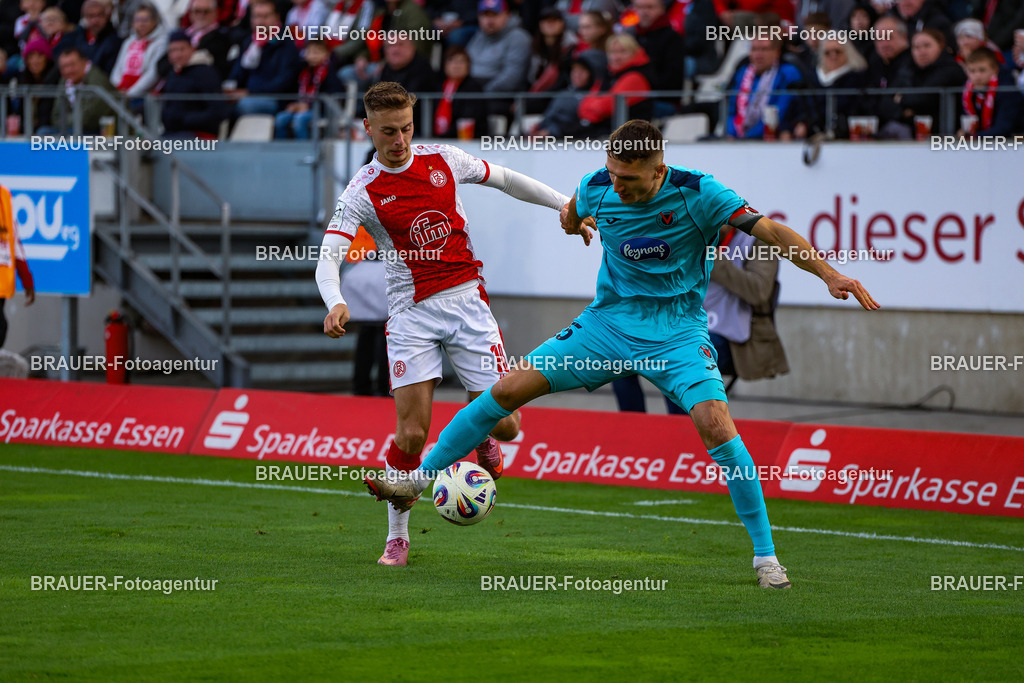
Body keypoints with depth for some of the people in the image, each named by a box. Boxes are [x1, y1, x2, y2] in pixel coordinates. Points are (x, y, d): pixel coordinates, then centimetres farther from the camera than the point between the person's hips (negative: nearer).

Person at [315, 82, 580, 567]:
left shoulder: (441, 160, 2)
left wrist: (565, 204, 18)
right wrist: (335, 303, -36)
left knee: (504, 424, -5)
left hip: (466, 299, 2)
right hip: (411, 313, -2)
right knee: (411, 434, -12)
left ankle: (481, 435, 34)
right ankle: (397, 537, 6)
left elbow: (505, 180, 18)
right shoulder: (363, 191, -7)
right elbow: (328, 257, -16)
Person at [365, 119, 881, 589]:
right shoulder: (597, 187, -7)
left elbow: (770, 231, -25)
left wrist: (829, 273, -33)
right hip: (609, 321, 4)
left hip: (677, 331, -4)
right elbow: (572, 214, 22)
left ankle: (765, 554, -14)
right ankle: (418, 479, 10)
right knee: (509, 388, -6)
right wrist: (572, 219, 5)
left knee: (714, 421, -25)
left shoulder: (695, 193, -20)